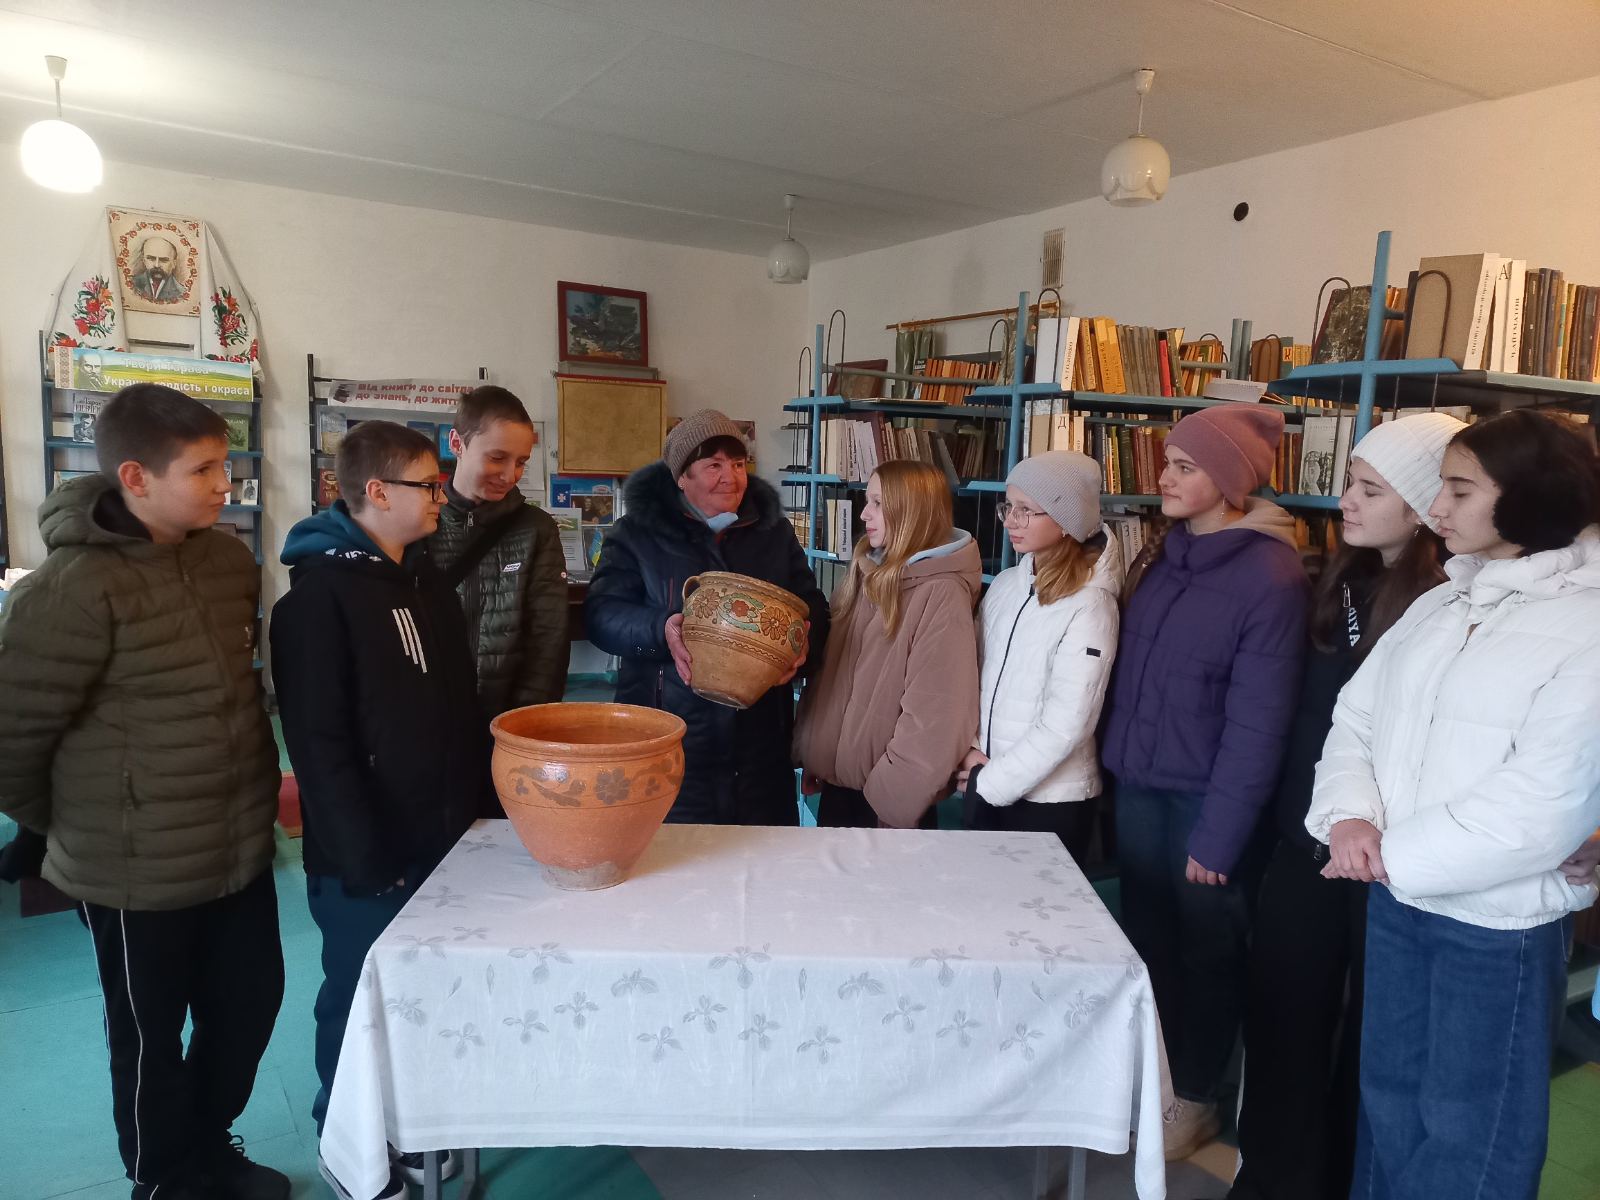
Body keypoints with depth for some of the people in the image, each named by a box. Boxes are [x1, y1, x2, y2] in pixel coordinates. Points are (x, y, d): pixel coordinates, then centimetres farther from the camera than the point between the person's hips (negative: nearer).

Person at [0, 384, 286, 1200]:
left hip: (241, 846, 6)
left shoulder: (229, 560, -1)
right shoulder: (71, 589, -21)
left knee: (251, 1004, 19)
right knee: (151, 1037, 15)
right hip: (137, 870, -6)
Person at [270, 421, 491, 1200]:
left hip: (444, 838, 7)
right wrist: (364, 856, -19)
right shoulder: (318, 595, -16)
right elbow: (319, 742, -19)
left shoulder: (425, 579, 8)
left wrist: (482, 805, 10)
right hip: (367, 855, -7)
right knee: (359, 1000, 12)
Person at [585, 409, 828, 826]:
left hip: (760, 740, 3)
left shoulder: (775, 531, 11)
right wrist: (660, 630, -24)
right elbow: (601, 612, -4)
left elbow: (813, 608, 13)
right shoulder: (638, 532, 2)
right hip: (668, 738, -3)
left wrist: (805, 644, -11)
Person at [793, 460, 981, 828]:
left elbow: (935, 714, -20)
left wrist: (895, 798, -17)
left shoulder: (942, 595, -18)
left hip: (886, 796, -7)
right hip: (837, 778, 7)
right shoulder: (865, 575, 6)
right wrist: (811, 753, 10)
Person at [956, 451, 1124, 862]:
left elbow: (1066, 726, -19)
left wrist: (991, 782, -13)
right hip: (984, 787, 6)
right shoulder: (1005, 584, 3)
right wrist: (966, 748, -5)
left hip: (1050, 800, -5)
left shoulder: (1089, 606, -15)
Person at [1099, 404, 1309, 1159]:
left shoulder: (1270, 574, -16)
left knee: (1206, 950, 13)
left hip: (1206, 796, -5)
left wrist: (1219, 835, -14)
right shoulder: (1162, 555, 4)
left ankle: (1196, 1099, 33)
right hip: (1137, 784, 6)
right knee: (1145, 936, 17)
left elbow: (1257, 723, -16)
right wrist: (1117, 763, 4)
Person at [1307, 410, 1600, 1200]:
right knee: (1388, 1094, 23)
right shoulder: (1440, 605, 6)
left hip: (1500, 924, -6)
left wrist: (1393, 855, -16)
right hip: (1396, 903, 6)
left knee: (1468, 1124, 13)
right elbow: (1356, 712, 6)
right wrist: (1351, 814, -12)